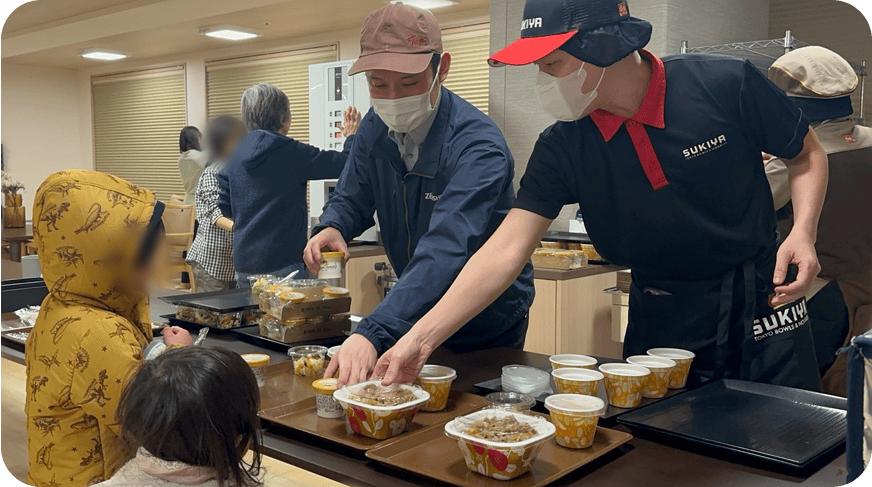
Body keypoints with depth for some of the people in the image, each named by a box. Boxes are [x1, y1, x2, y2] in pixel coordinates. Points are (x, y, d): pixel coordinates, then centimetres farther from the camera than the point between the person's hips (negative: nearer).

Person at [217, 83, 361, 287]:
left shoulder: (235, 154, 4)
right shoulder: (291, 152, -12)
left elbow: (225, 207, 10)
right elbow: (344, 164, -8)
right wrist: (351, 136, 11)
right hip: (282, 263, -6)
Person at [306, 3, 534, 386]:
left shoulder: (478, 146, -32)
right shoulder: (375, 128, -8)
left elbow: (446, 250, -44)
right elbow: (352, 196, 4)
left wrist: (374, 333, -56)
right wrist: (331, 227, -22)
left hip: (489, 324, -6)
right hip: (416, 313, 6)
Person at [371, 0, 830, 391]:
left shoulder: (727, 85, -16)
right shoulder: (562, 147, -11)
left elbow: (807, 155, 2)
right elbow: (506, 250, -16)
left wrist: (803, 231, -17)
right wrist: (421, 338, -23)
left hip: (762, 307, -1)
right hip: (660, 323, 1)